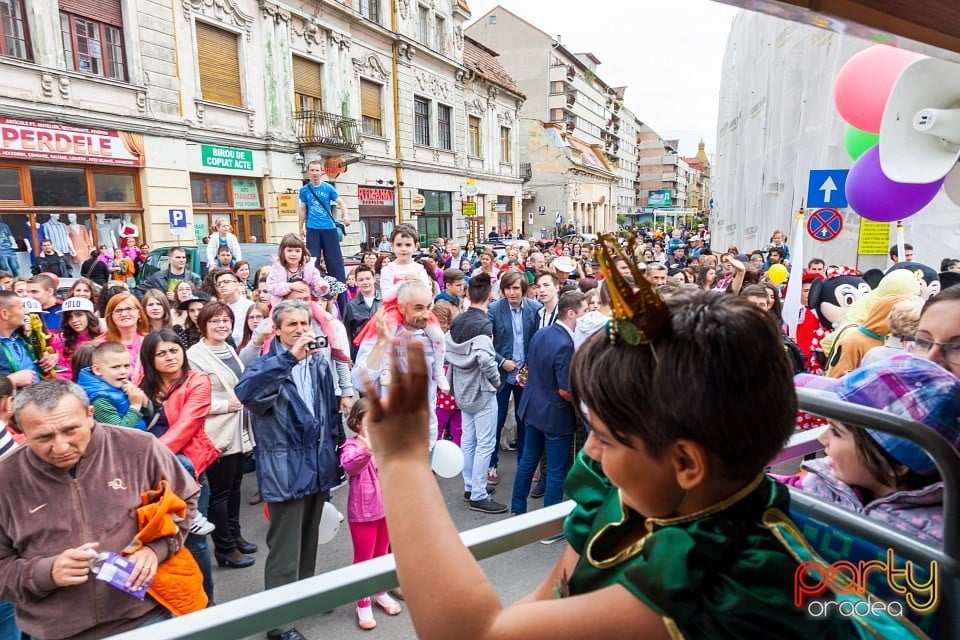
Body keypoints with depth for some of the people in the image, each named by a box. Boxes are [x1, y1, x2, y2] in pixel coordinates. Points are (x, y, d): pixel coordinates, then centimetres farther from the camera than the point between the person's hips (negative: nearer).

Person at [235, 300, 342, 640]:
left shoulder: (319, 364, 6)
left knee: (309, 539, 22)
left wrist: (333, 455, 13)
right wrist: (289, 357, -38)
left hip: (317, 465, 6)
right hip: (286, 468, -5)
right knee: (284, 546, 2)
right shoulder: (266, 364, -9)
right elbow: (244, 391, -33)